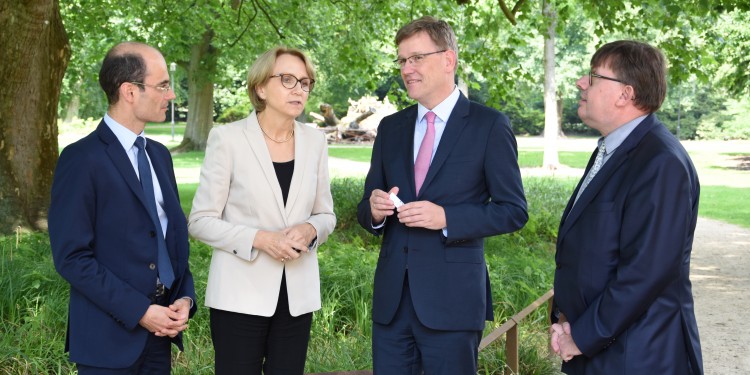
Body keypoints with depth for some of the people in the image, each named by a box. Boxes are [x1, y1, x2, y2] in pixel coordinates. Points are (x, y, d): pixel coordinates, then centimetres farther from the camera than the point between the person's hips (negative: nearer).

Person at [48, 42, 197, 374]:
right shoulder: (81, 159, -11)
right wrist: (138, 311, -17)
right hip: (110, 335, -6)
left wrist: (185, 297, 0)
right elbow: (72, 256, -14)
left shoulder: (159, 155, 11)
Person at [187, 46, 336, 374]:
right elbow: (201, 221, -6)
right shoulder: (228, 138, -7)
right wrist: (260, 239, -19)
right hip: (241, 294, -4)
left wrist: (310, 230, -10)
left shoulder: (315, 141, 5)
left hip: (297, 294, 4)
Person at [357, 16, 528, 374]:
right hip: (391, 295, 5)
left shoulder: (489, 125, -4)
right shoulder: (391, 127, 11)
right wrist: (374, 210, -10)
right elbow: (367, 208, 14)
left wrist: (446, 217, -19)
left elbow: (514, 210, -6)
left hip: (452, 297, -4)